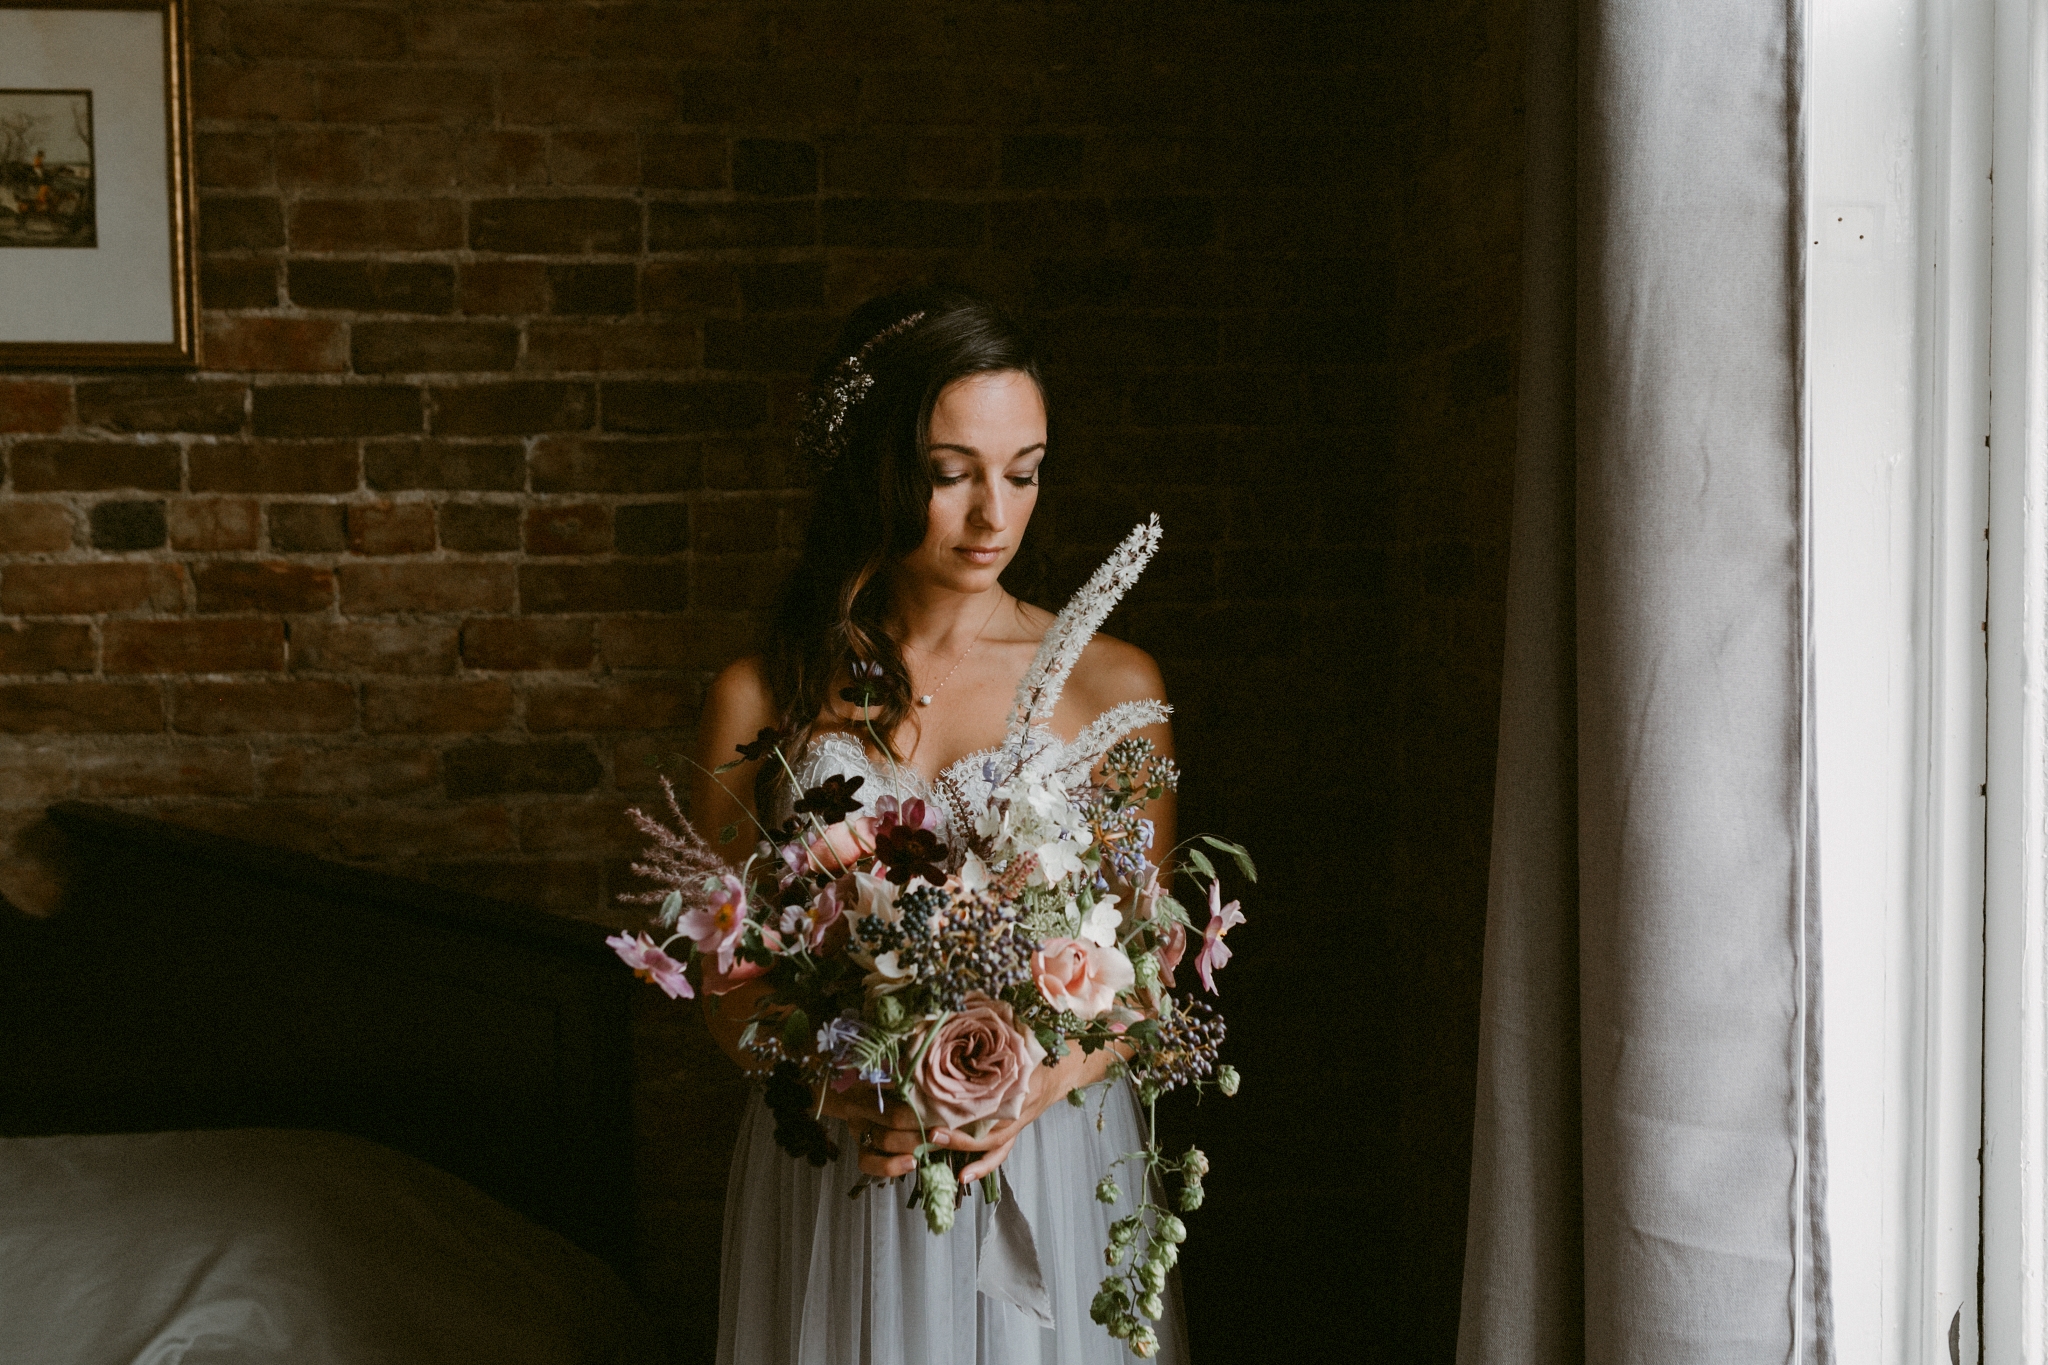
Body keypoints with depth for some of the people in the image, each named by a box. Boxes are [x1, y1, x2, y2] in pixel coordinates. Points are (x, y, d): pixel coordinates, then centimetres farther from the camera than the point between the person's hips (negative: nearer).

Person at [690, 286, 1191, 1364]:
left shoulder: (1111, 687, -3)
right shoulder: (761, 699, -1)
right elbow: (723, 977, 2)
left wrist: (1048, 1076, -17)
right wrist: (831, 1088, -16)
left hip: (1048, 1163, 0)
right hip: (832, 1181, 0)